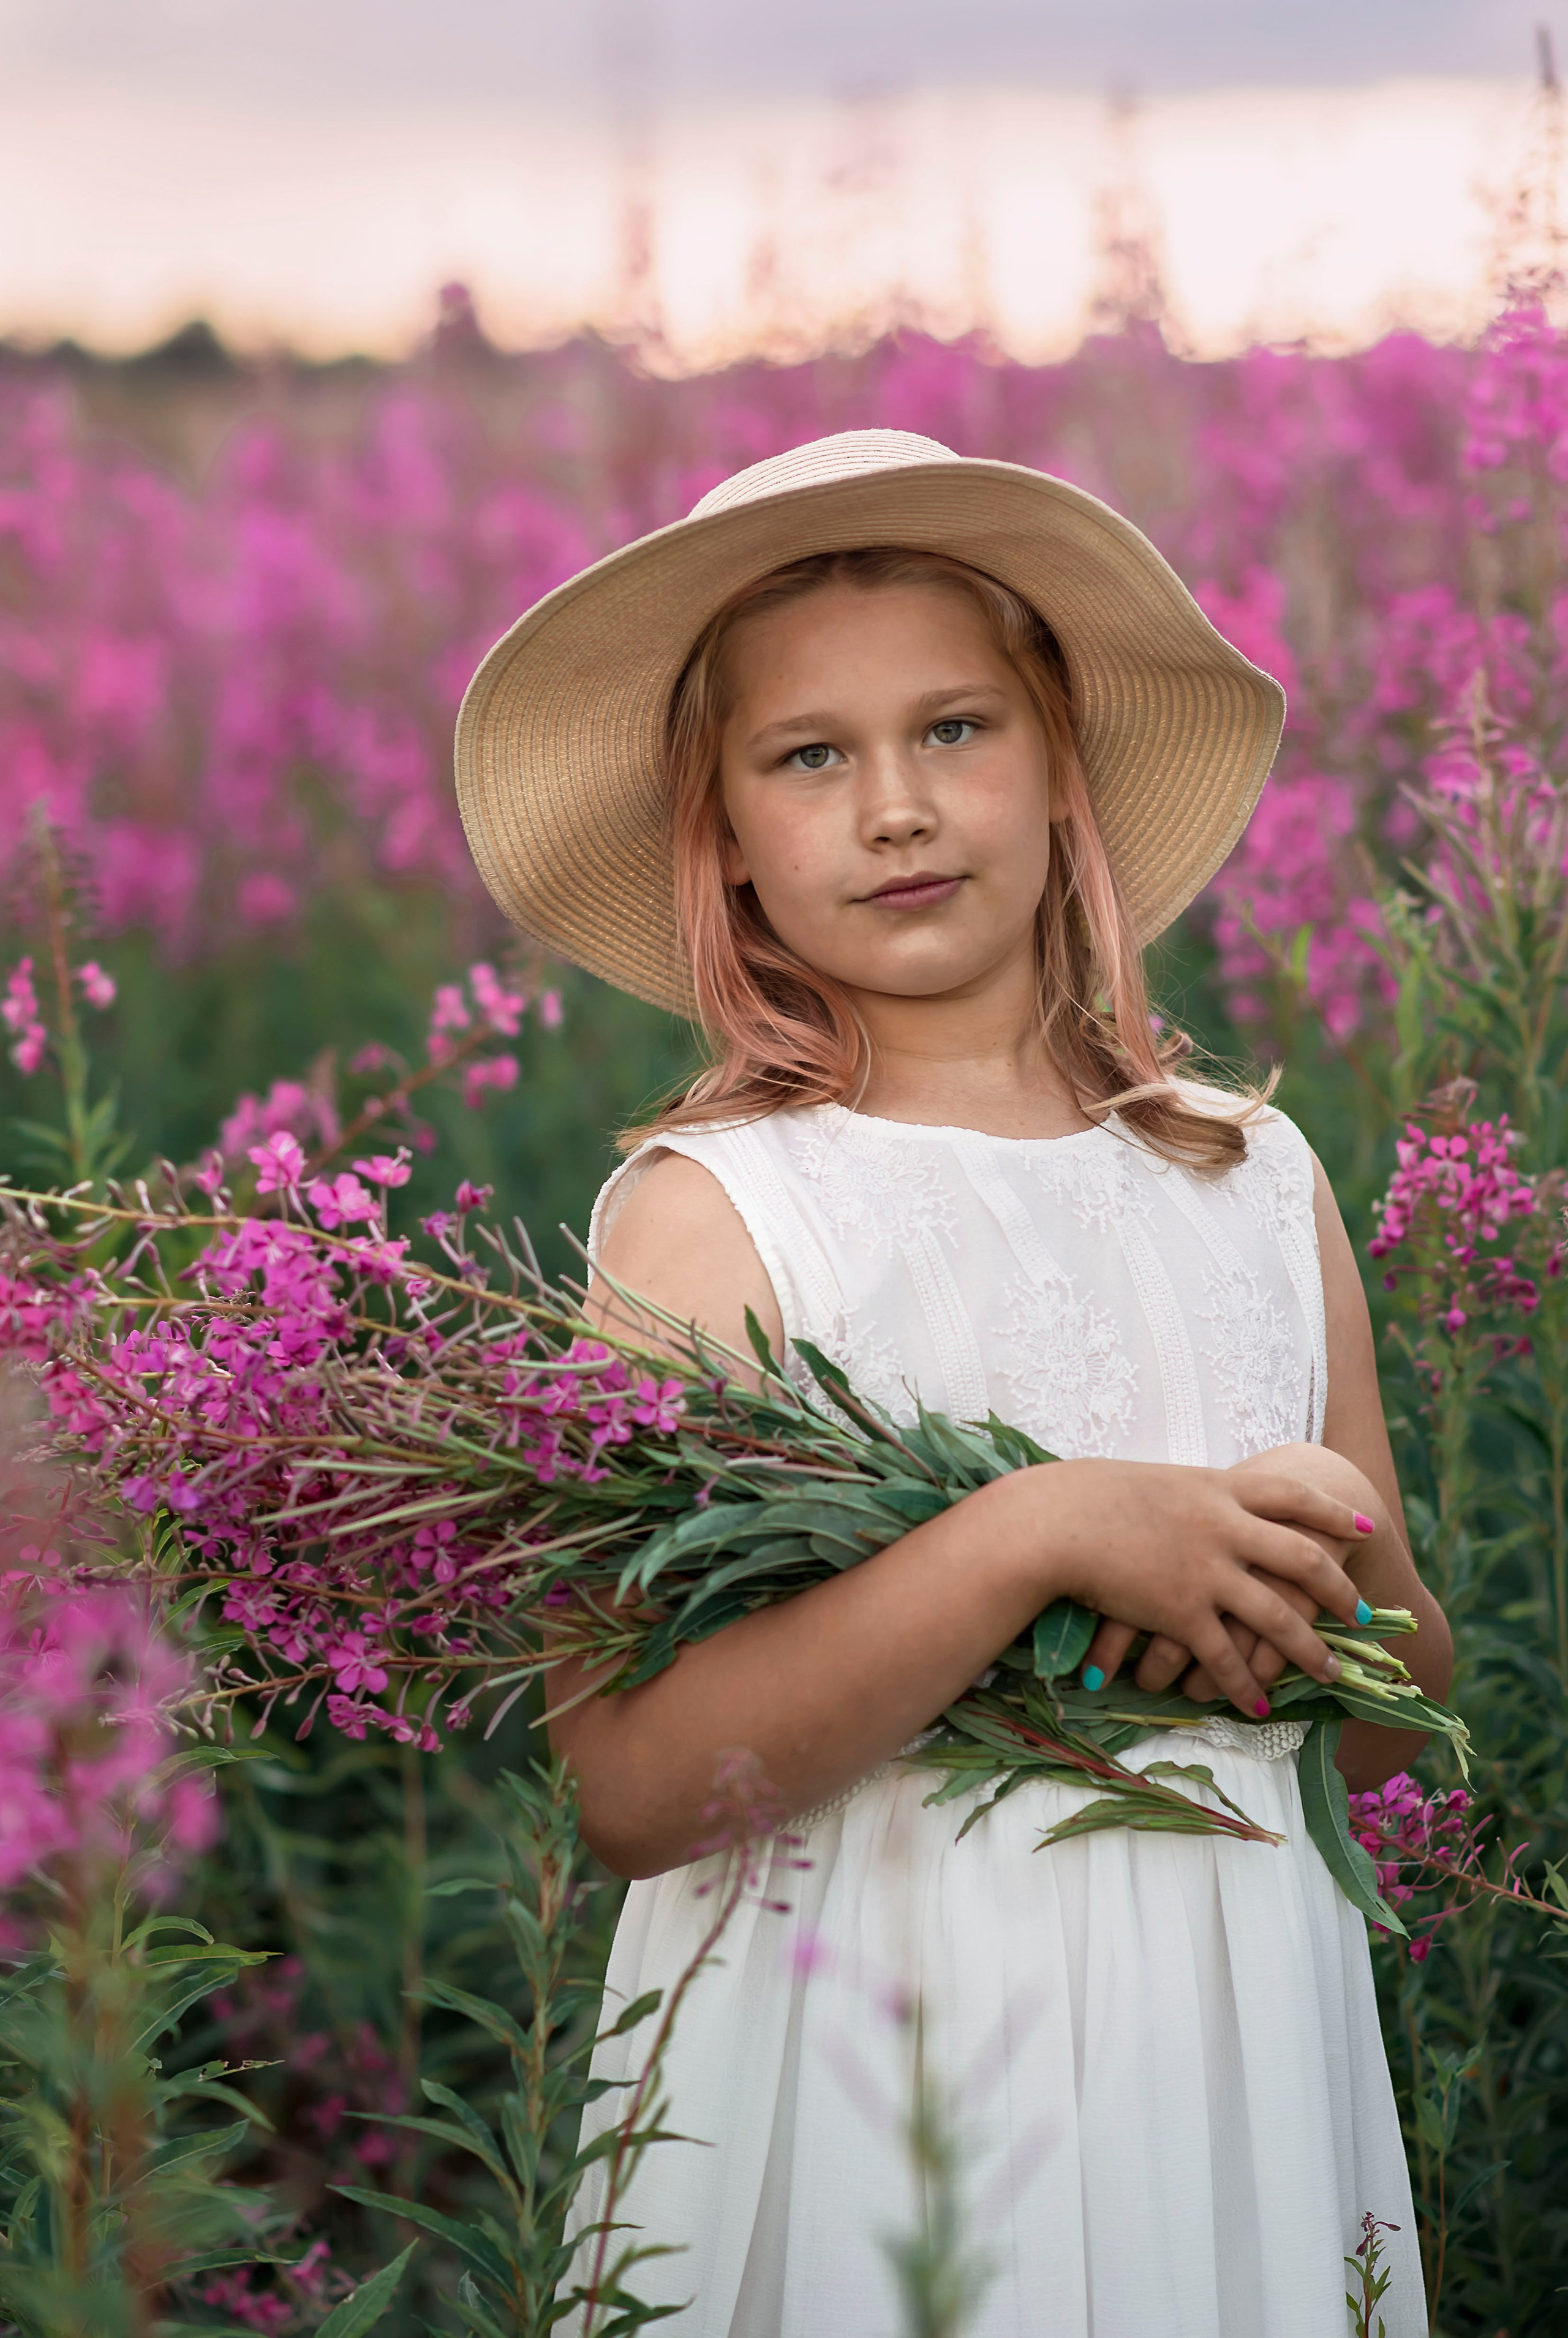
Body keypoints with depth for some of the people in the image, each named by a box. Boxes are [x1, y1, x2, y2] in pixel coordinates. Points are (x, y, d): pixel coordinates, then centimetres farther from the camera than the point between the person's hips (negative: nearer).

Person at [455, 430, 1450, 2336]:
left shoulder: (1258, 1179, 5)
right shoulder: (704, 1209, -8)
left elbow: (1393, 1729, 13)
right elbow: (634, 1791, -18)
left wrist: (1322, 1581, -9)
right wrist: (1041, 1534, -24)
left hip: (1233, 2036, 4)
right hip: (866, 2061, -4)